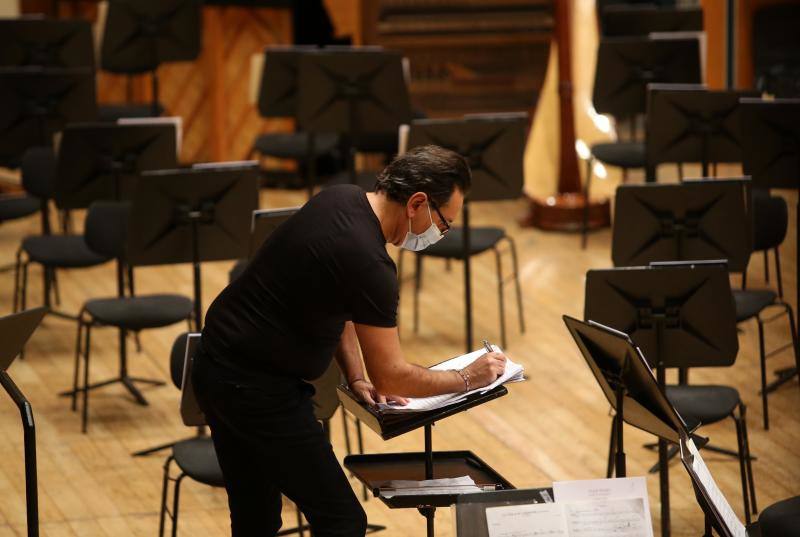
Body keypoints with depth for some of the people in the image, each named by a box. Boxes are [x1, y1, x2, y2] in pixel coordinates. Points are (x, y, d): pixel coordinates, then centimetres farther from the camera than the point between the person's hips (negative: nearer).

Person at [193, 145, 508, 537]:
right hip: (258, 390, -10)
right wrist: (467, 379, -1)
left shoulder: (340, 198, 3)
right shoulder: (368, 263, -24)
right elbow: (390, 376, -15)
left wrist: (355, 376, 9)